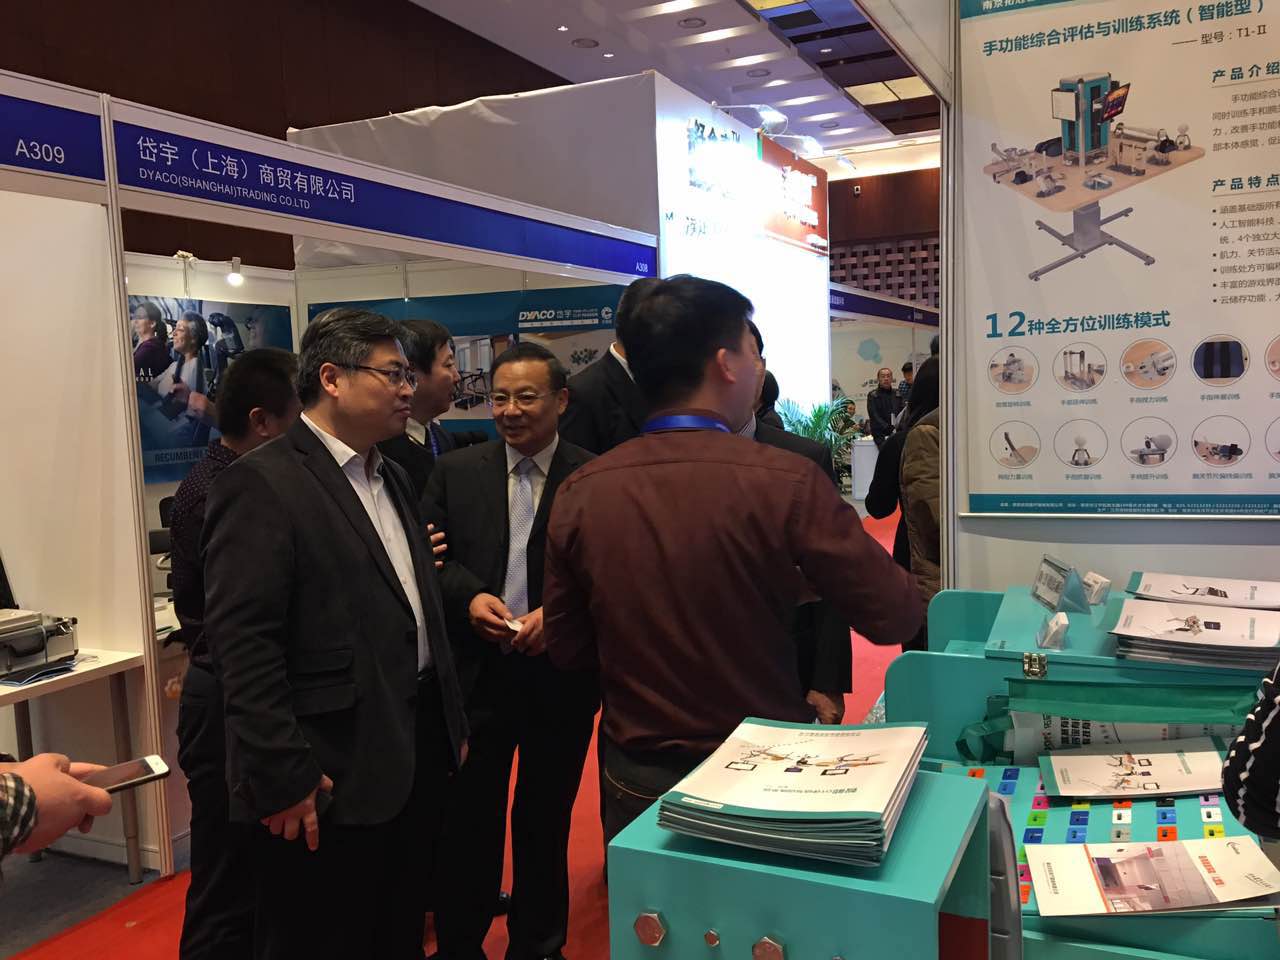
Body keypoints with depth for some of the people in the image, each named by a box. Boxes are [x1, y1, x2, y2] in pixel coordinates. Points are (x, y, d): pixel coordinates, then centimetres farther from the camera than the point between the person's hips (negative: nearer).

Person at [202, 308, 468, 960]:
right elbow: (243, 645, -19)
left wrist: (452, 724, 17)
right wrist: (284, 779, -20)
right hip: (329, 783, -8)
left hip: (415, 759, 8)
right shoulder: (262, 484, -14)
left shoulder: (392, 478, 13)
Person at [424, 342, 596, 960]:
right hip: (476, 672, 1)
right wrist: (470, 596, -13)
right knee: (467, 818, 11)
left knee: (545, 822, 16)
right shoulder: (456, 472, 3)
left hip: (560, 674, -1)